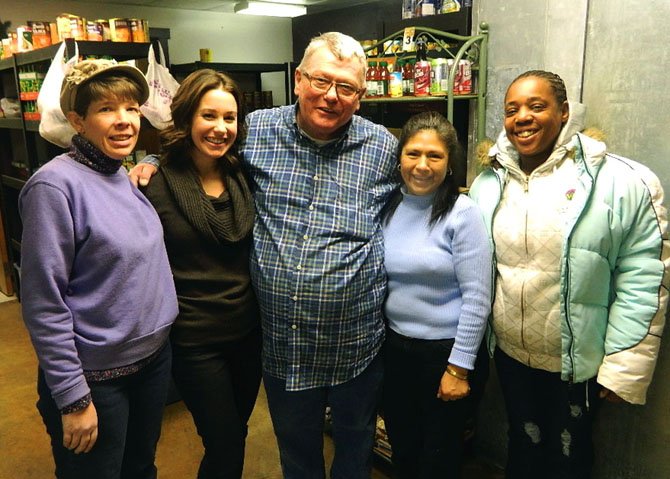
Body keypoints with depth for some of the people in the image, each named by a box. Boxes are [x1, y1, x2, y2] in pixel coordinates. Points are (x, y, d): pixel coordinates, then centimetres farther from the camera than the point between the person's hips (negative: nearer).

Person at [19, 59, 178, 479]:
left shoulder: (131, 176, 2)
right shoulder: (56, 185, -19)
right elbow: (44, 303, -19)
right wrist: (73, 398, -17)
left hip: (155, 356, 6)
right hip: (96, 376, -6)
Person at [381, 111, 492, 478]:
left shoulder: (463, 214, -16)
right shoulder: (387, 207, -1)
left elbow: (477, 297, -15)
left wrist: (459, 367, -14)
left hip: (444, 349, -4)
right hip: (393, 346, 5)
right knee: (401, 449, 23)